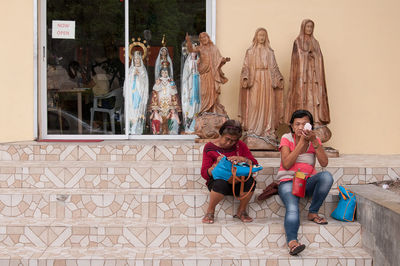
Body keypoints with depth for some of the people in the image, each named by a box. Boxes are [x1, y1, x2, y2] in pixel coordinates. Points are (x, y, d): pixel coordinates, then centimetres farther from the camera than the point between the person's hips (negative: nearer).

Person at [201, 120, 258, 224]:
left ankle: (241, 211, -6)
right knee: (221, 183, -39)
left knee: (250, 181, -31)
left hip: (237, 182, 2)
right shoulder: (210, 147, -1)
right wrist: (216, 165, -21)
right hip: (217, 181, -2)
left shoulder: (240, 145, 6)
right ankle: (210, 211, -11)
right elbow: (205, 174, -3)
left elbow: (255, 164, 1)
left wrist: (242, 159, -18)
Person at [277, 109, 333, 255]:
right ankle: (292, 241, -54)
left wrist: (314, 141, -19)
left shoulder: (315, 140, 7)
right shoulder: (287, 139, 0)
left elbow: (324, 163, -10)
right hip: (288, 181, -3)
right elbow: (286, 164, -15)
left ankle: (313, 213, -14)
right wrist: (301, 142, -18)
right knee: (292, 208, -34)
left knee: (326, 176, -29)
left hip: (308, 181, 3)